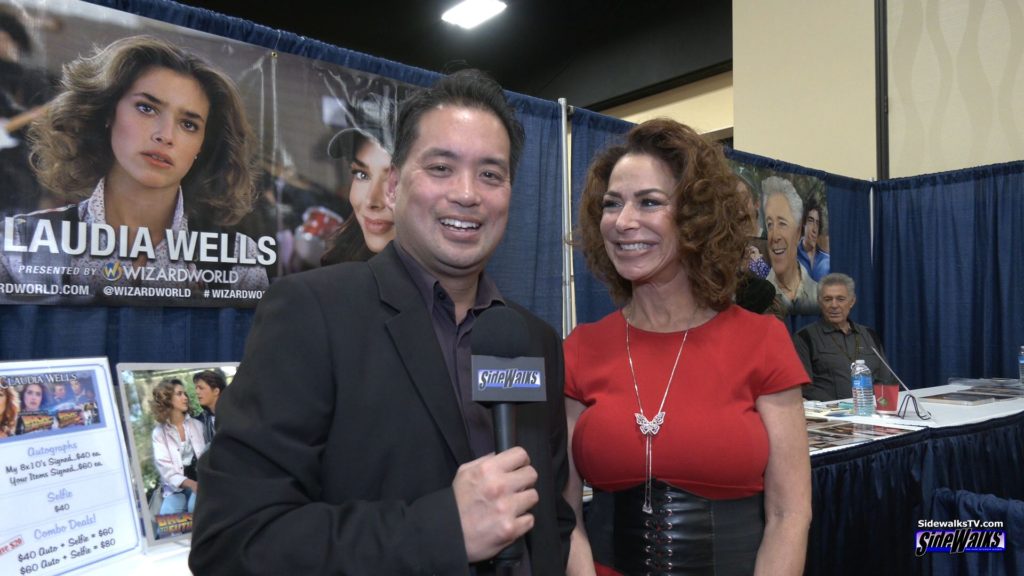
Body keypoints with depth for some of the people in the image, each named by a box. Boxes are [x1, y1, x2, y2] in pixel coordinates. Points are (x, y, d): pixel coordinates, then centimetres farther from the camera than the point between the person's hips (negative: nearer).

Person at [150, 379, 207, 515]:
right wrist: (191, 484, -24)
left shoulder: (197, 424, 10)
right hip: (175, 487, 0)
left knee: (195, 507, -31)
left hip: (200, 480, 0)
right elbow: (165, 467, -7)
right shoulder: (159, 433, 4)